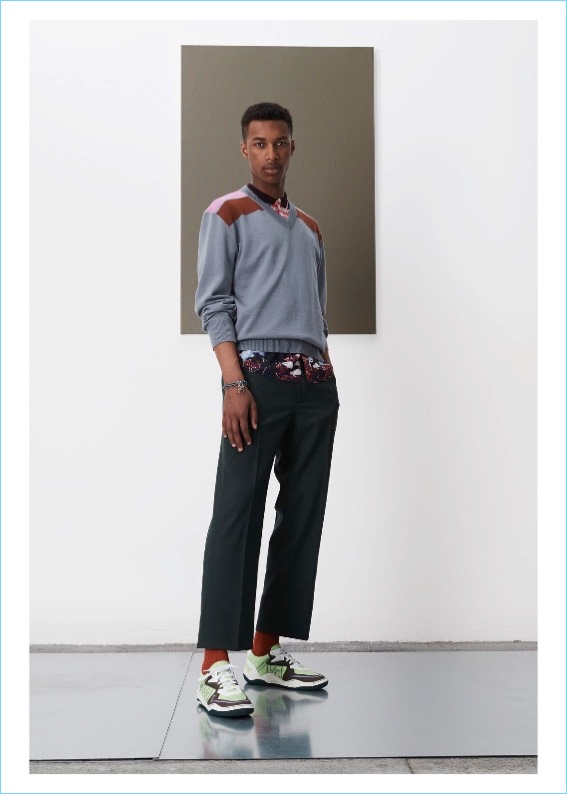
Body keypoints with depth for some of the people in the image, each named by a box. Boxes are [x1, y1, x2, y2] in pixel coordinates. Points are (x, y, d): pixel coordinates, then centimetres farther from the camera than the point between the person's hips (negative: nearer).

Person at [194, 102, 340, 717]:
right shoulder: (227, 215, 6)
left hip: (316, 383, 7)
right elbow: (212, 303, -4)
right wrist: (234, 382, -16)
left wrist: (326, 379, 13)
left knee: (302, 517, 3)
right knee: (237, 516, -12)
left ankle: (267, 651, 10)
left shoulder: (310, 228, 24)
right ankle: (216, 667, -13)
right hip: (259, 376, -6)